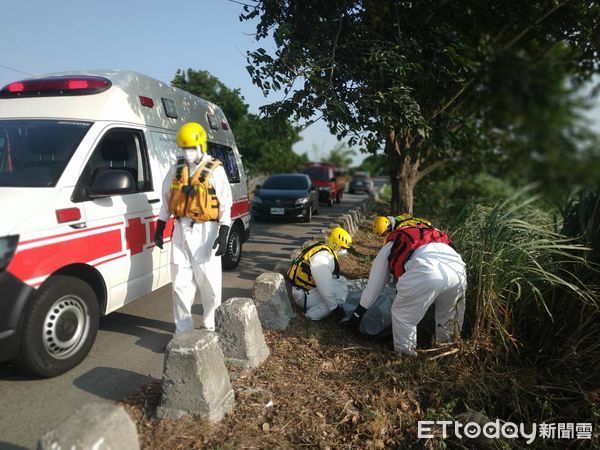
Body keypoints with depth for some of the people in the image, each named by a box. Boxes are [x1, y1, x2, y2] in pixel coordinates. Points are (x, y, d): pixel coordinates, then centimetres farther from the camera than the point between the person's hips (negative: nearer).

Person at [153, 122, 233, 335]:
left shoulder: (215, 169, -3)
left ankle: (210, 325, 21)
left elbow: (226, 205, -5)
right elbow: (167, 199, 15)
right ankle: (183, 328, 15)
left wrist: (223, 235, -11)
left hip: (205, 231, -4)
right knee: (180, 282, 5)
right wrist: (160, 229, 12)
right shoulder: (177, 168, 10)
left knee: (209, 281, 3)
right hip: (181, 230, 4)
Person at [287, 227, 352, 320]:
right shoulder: (322, 257, -28)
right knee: (342, 292, -14)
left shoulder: (324, 250, 2)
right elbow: (326, 290, -28)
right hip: (306, 295, -10)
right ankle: (314, 313, -8)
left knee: (342, 281, 9)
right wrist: (334, 308, -18)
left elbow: (326, 279, 12)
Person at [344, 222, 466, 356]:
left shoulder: (390, 247, 30)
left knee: (402, 315, 18)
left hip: (426, 273, -5)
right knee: (447, 312, 31)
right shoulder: (432, 234, 43)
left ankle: (404, 354, 25)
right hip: (458, 270, 5)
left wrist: (357, 315, 41)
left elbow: (374, 284, 32)